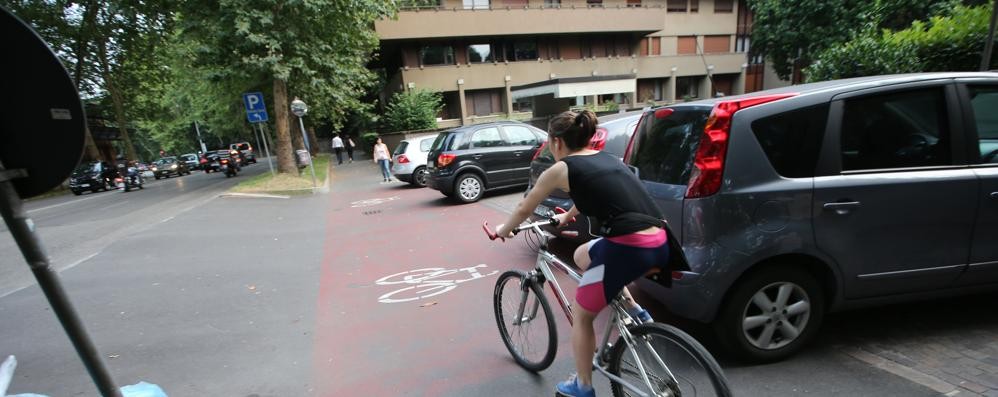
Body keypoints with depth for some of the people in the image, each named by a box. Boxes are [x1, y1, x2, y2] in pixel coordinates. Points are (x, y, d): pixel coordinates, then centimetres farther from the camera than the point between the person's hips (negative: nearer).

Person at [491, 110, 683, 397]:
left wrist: (504, 230, 33)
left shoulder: (560, 169, 0)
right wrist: (566, 217, 55)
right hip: (660, 244, 8)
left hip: (628, 248, -7)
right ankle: (634, 310, 26)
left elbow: (524, 209, 13)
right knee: (582, 256, 31)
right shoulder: (606, 158, 20)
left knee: (581, 317, 16)